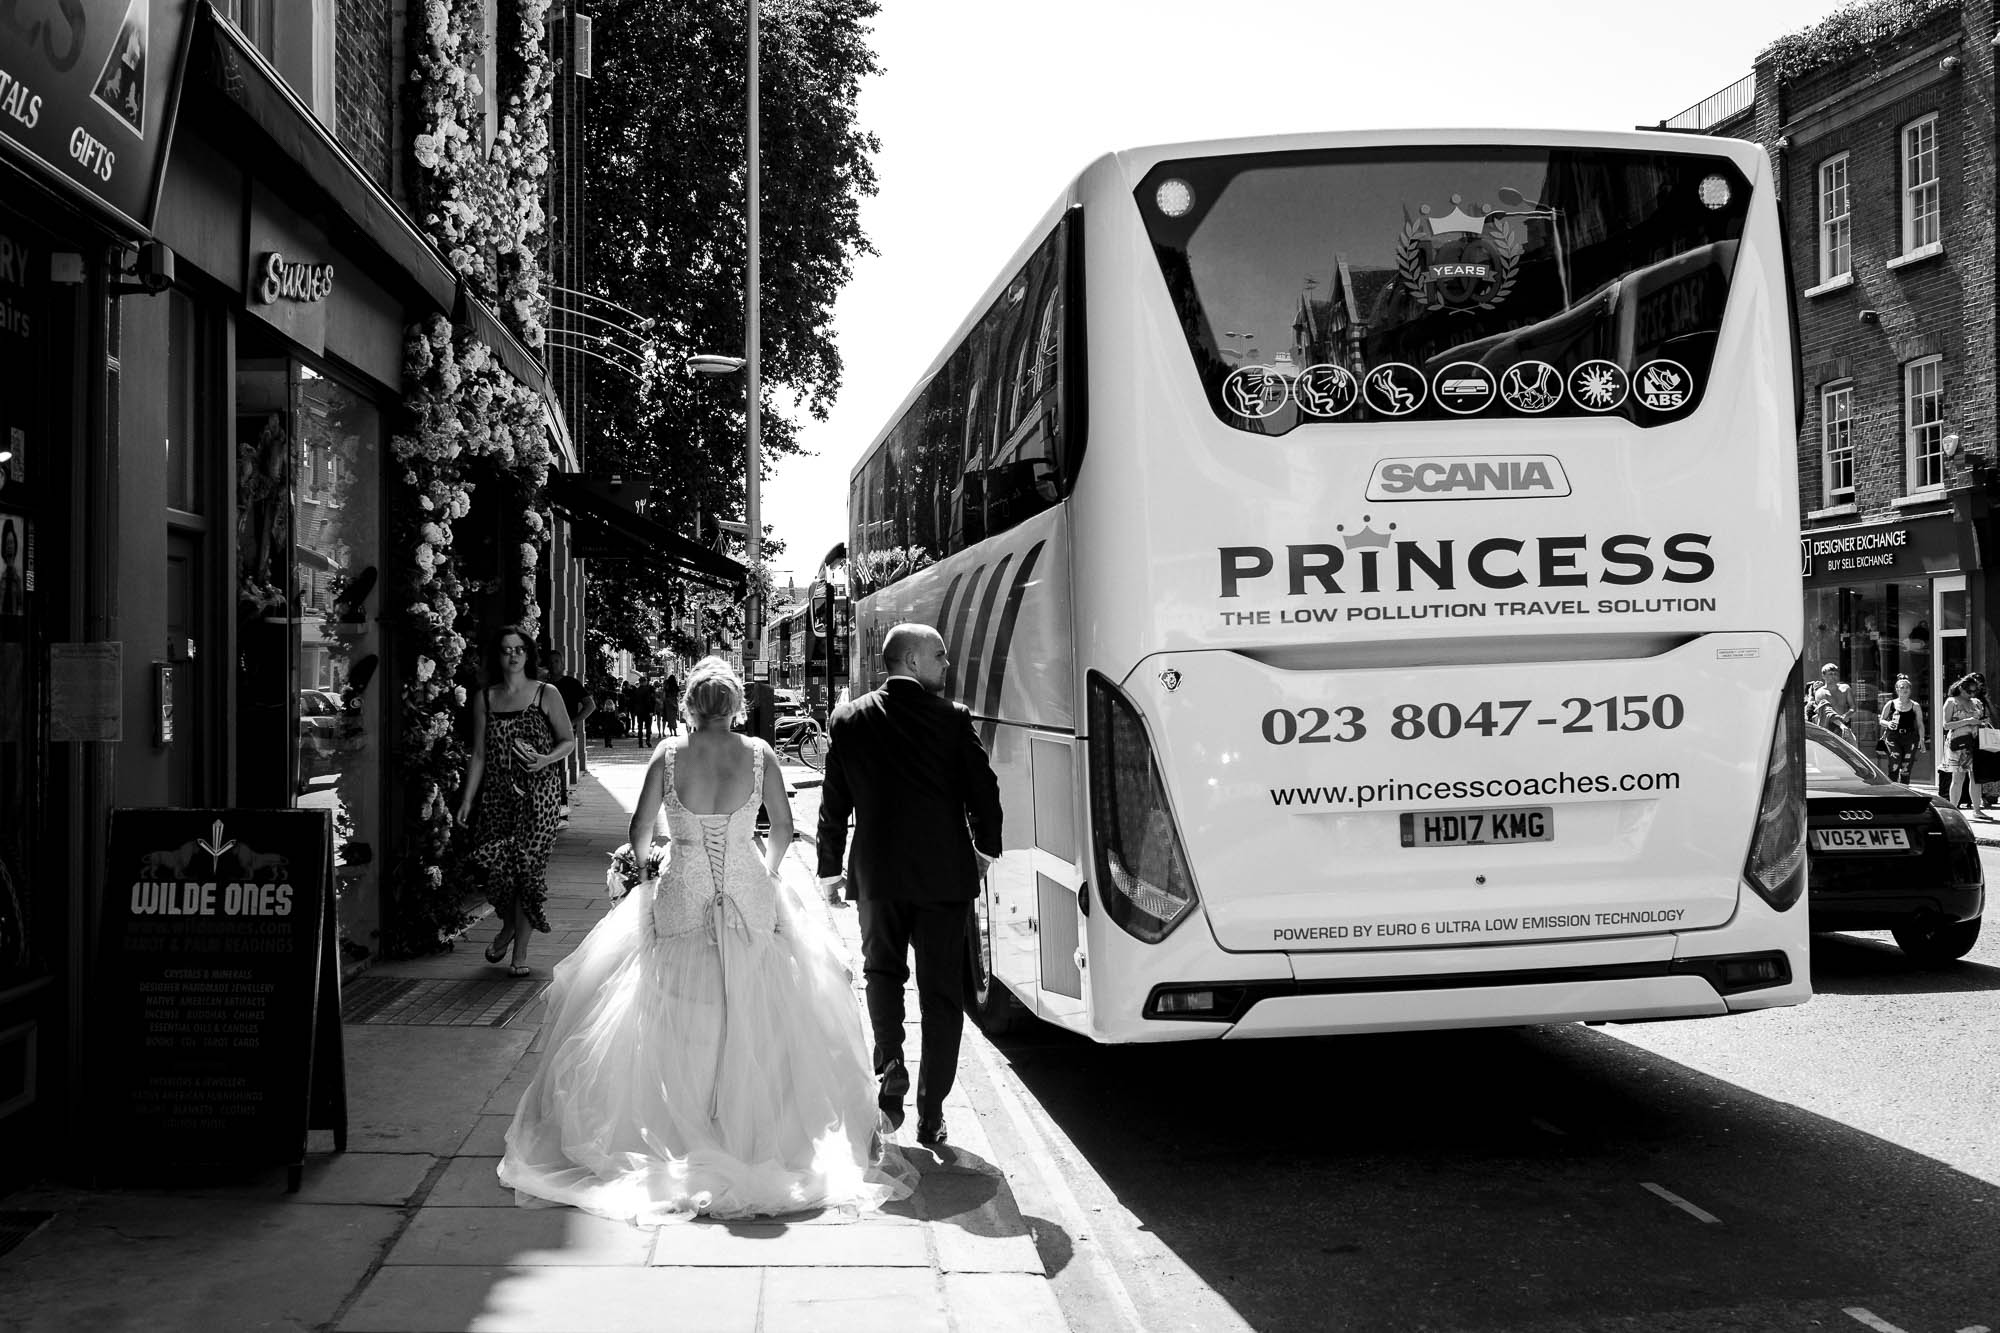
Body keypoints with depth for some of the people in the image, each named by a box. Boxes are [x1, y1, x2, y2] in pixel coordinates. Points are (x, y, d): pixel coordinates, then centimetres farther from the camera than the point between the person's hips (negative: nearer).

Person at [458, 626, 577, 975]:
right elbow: (479, 754, 10)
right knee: (496, 866, -6)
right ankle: (508, 926, 26)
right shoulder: (484, 698, 9)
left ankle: (521, 951, 6)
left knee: (528, 865, -6)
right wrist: (468, 798, 5)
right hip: (497, 794, 2)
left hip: (538, 793, -2)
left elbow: (569, 740, 6)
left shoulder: (546, 695, 2)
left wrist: (547, 759, -14)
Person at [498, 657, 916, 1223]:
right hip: (751, 902, 1)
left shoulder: (667, 755, -9)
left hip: (681, 902, 0)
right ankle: (754, 1128, 21)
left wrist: (641, 862, 21)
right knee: (754, 1024, 14)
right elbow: (783, 828, 2)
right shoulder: (758, 754, -7)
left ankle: (677, 1132, 16)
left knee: (676, 1029, 11)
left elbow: (640, 830, -1)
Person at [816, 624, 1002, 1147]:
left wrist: (829, 868, 15)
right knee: (941, 990, 8)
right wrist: (985, 848, 14)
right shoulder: (953, 718, -6)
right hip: (945, 872, -2)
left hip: (877, 872, 2)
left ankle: (890, 1068, 2)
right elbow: (983, 789, -3)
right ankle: (931, 1113, 10)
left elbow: (834, 801, 5)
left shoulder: (848, 721, 1)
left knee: (882, 970, 22)